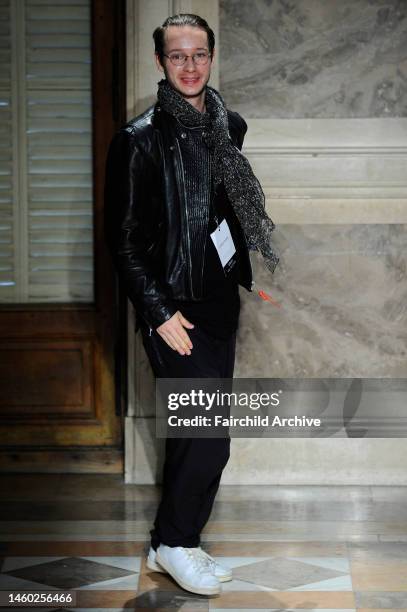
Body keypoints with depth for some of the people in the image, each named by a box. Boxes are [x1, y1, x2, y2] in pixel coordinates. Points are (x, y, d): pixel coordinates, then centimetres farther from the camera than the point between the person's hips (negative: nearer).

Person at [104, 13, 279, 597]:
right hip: (173, 304, -6)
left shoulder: (229, 127, 8)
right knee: (208, 429, -9)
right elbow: (123, 237, -10)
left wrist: (249, 271, 16)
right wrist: (159, 311, -13)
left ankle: (178, 544, 20)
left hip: (220, 297, 6)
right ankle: (173, 543, 7)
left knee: (200, 430, 9)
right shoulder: (139, 139, -10)